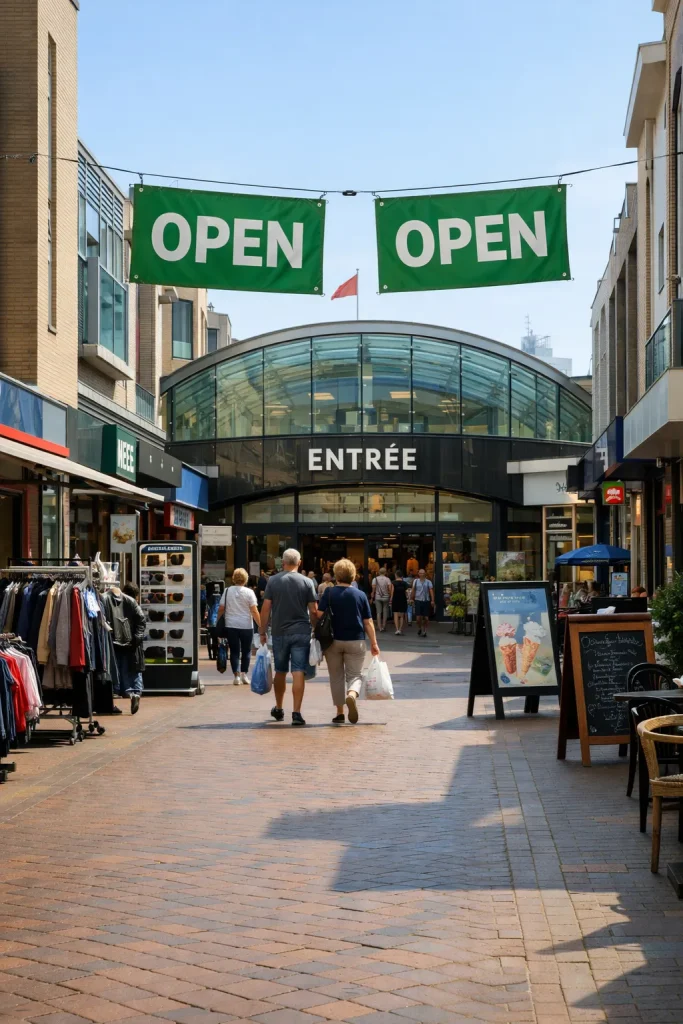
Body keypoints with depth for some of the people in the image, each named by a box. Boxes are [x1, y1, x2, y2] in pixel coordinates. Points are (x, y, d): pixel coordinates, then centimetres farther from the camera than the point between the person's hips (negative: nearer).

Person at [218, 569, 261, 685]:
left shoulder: (227, 591, 2)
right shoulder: (249, 592, -5)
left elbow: (221, 609, 3)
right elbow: (254, 611, -9)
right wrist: (261, 625, -5)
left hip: (231, 626, 1)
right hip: (246, 626, -1)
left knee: (234, 651, 6)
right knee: (246, 651, 13)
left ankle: (236, 675, -1)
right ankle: (244, 674, 7)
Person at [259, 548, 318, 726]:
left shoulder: (273, 581, -1)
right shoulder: (307, 582, -2)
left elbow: (266, 608, -2)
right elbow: (313, 611, -2)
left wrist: (263, 632, 5)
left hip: (279, 632, 2)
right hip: (301, 632, -1)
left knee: (280, 672, 16)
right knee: (298, 672, -4)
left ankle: (279, 709, 30)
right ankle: (296, 713, -11)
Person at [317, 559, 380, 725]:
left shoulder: (329, 593, -4)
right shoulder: (361, 595, 0)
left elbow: (319, 615, -11)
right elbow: (368, 622, 1)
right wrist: (374, 643, 8)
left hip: (333, 641, 0)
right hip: (356, 641, 0)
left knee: (336, 677, 12)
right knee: (354, 675, 6)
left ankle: (340, 713, 13)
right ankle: (352, 695, -27)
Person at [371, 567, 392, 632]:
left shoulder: (375, 579, -1)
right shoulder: (387, 579, -3)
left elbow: (373, 589, -4)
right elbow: (390, 588, -12)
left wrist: (372, 597, 2)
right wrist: (390, 595, -1)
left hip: (378, 598, 0)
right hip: (386, 598, 0)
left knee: (379, 612, 2)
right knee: (385, 612, 9)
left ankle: (379, 627, -6)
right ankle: (384, 626, 13)